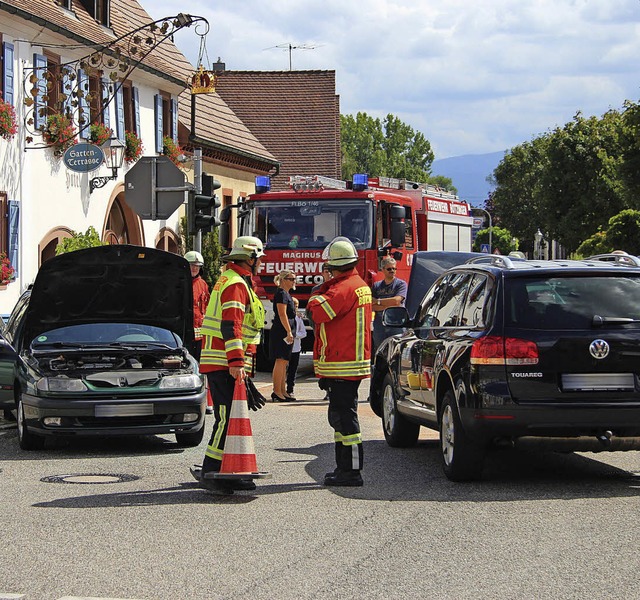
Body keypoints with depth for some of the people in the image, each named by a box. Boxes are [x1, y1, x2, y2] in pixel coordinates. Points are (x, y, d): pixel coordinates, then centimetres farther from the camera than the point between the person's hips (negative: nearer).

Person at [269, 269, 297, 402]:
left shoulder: (286, 294, 19)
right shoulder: (281, 294, -12)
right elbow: (282, 314, -20)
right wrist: (289, 332, -22)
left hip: (285, 332, 11)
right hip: (281, 331, -11)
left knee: (284, 363, 12)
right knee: (280, 361, -11)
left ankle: (283, 391, 16)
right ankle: (277, 392, -11)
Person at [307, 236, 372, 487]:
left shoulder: (343, 288, -18)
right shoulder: (361, 285, 16)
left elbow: (319, 312, -24)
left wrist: (315, 297, -5)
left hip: (343, 364, -10)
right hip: (354, 361, 10)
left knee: (343, 416, -8)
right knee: (339, 416, 17)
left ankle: (351, 471, -8)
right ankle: (344, 467, 22)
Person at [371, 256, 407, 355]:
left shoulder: (401, 284, 5)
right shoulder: (376, 286, 13)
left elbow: (396, 300, -11)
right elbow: (371, 307, 2)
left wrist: (378, 301, -2)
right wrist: (390, 305, -10)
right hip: (379, 327, 3)